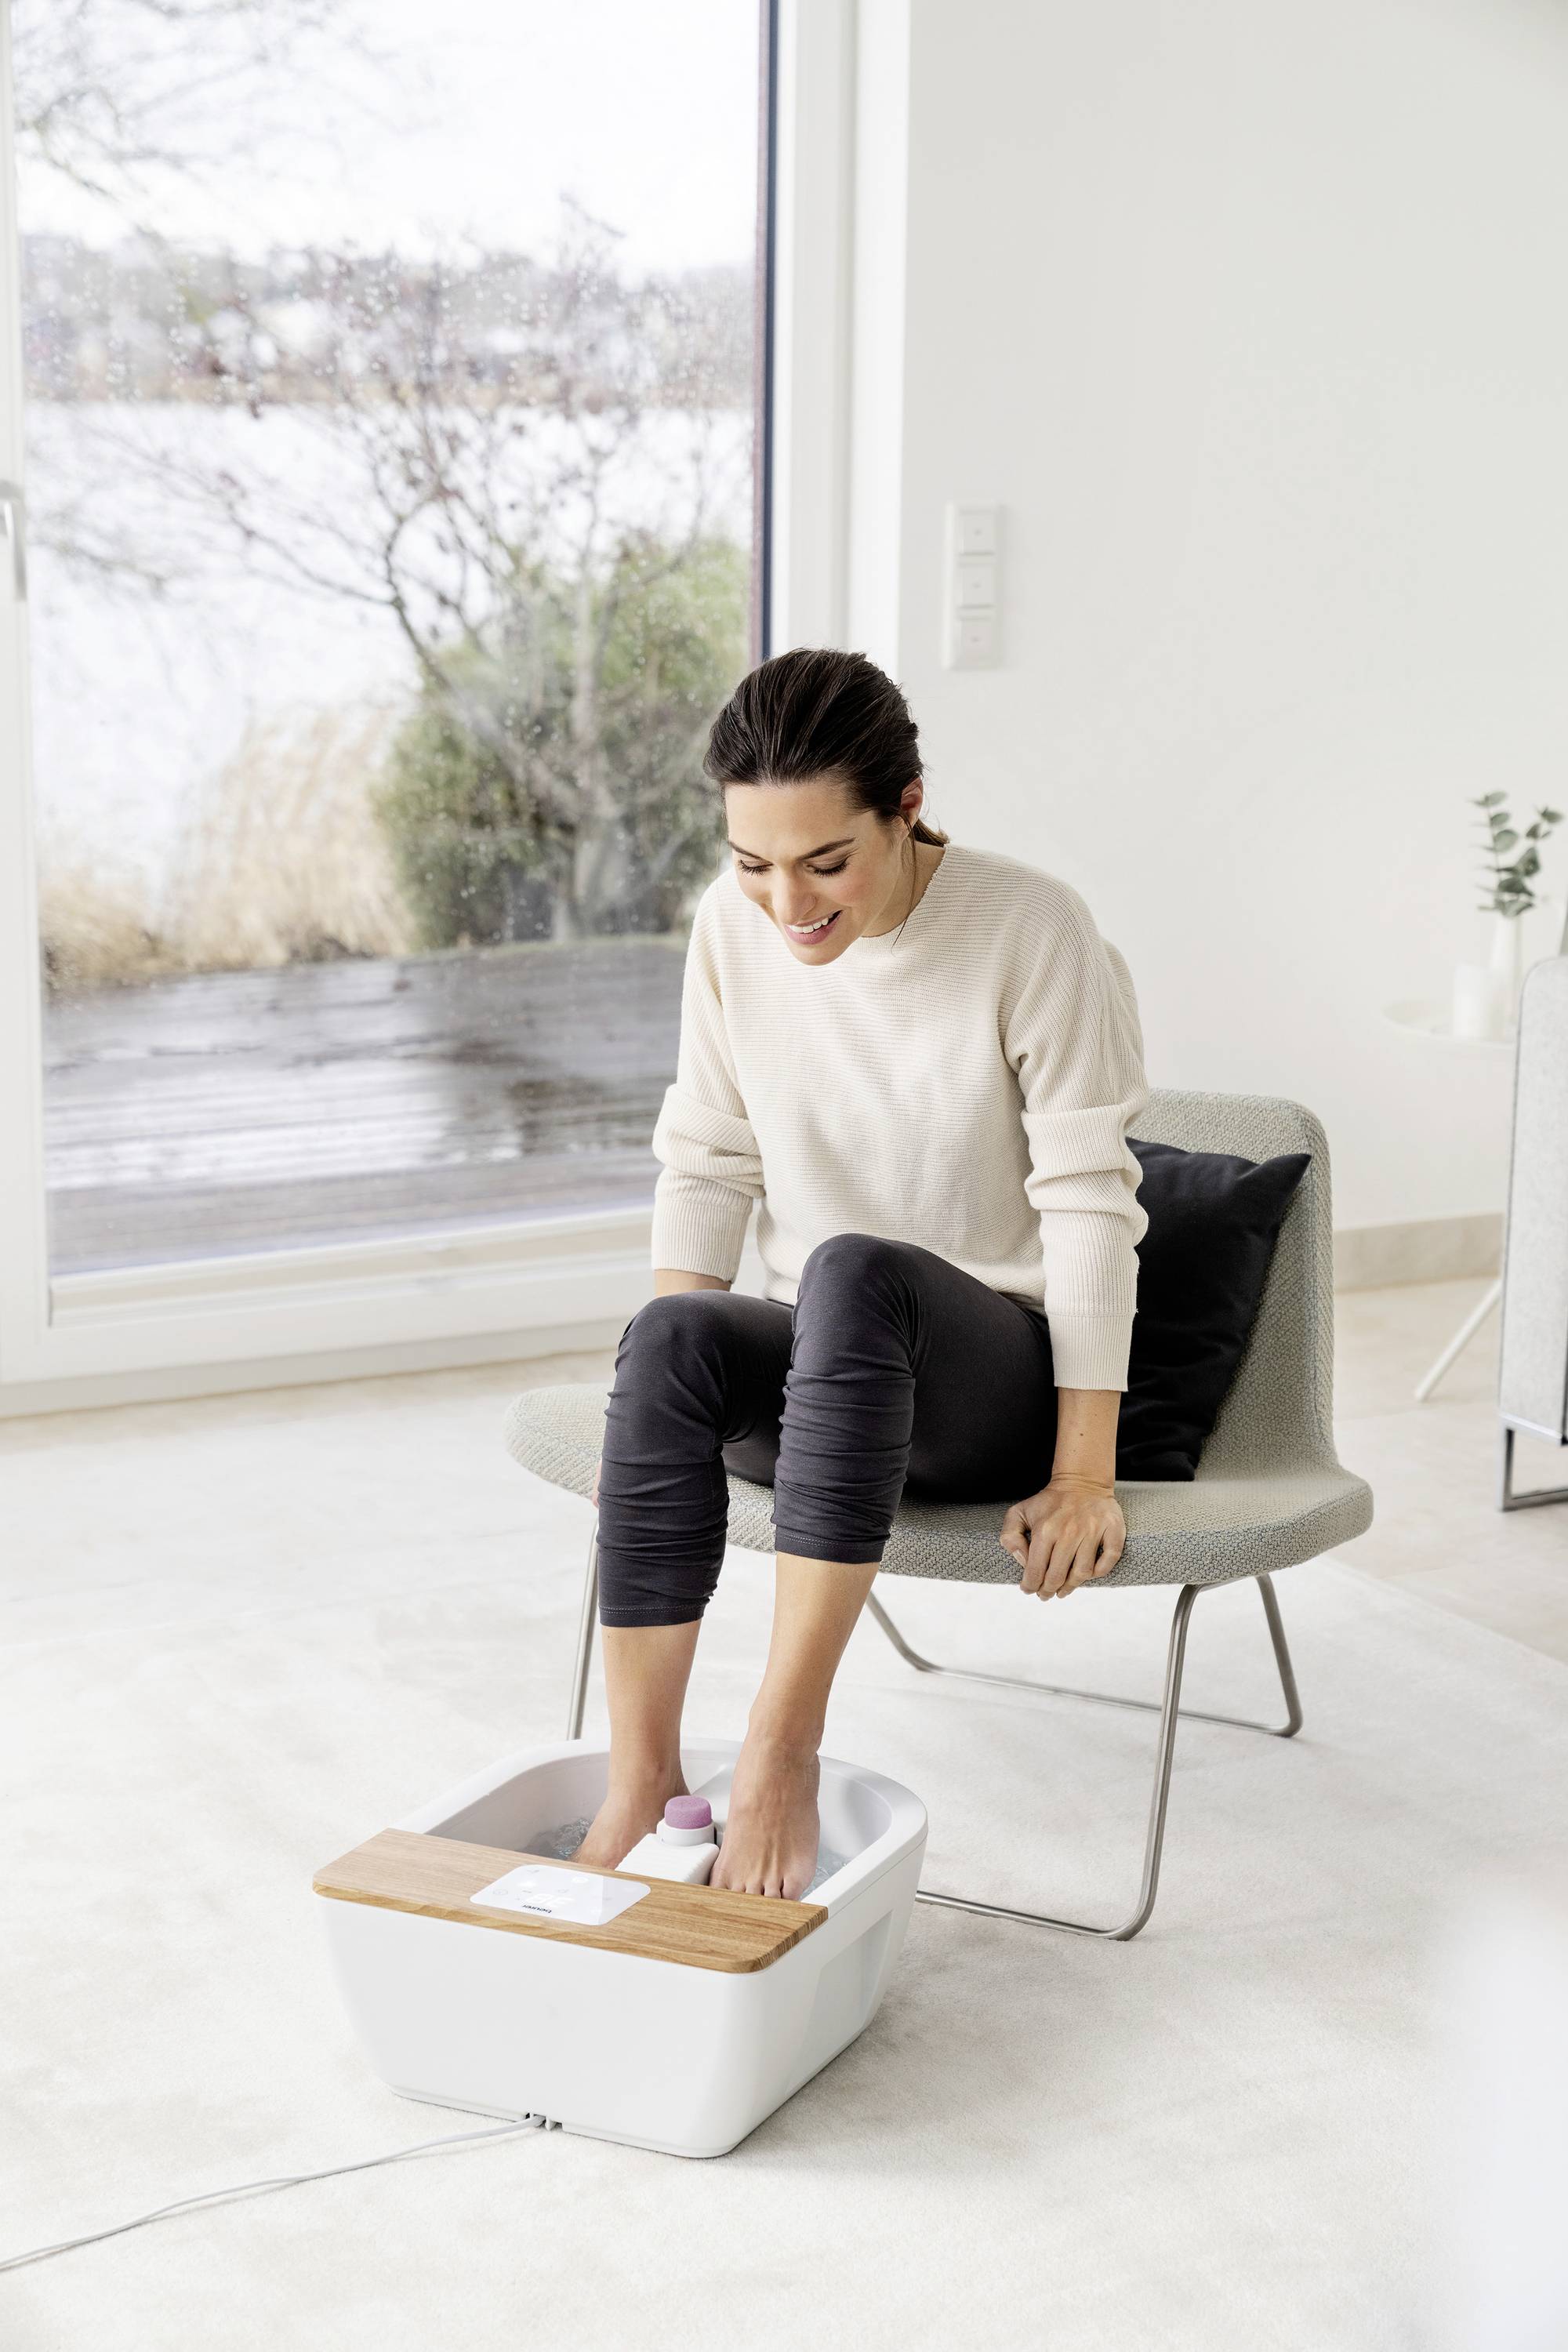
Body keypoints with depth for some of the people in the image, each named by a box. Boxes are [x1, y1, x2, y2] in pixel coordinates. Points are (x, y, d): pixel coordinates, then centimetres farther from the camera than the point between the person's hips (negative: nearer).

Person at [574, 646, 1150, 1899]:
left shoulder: (1032, 929, -15)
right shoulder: (733, 927, -2)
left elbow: (1088, 1205, -14)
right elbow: (708, 1165, 5)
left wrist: (1084, 1474, -17)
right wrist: (663, 1388, -9)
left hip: (998, 1380, -4)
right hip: (820, 1379, 4)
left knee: (856, 1272, -37)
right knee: (669, 1335, -31)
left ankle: (783, 1742, -38)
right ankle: (641, 1780, -32)